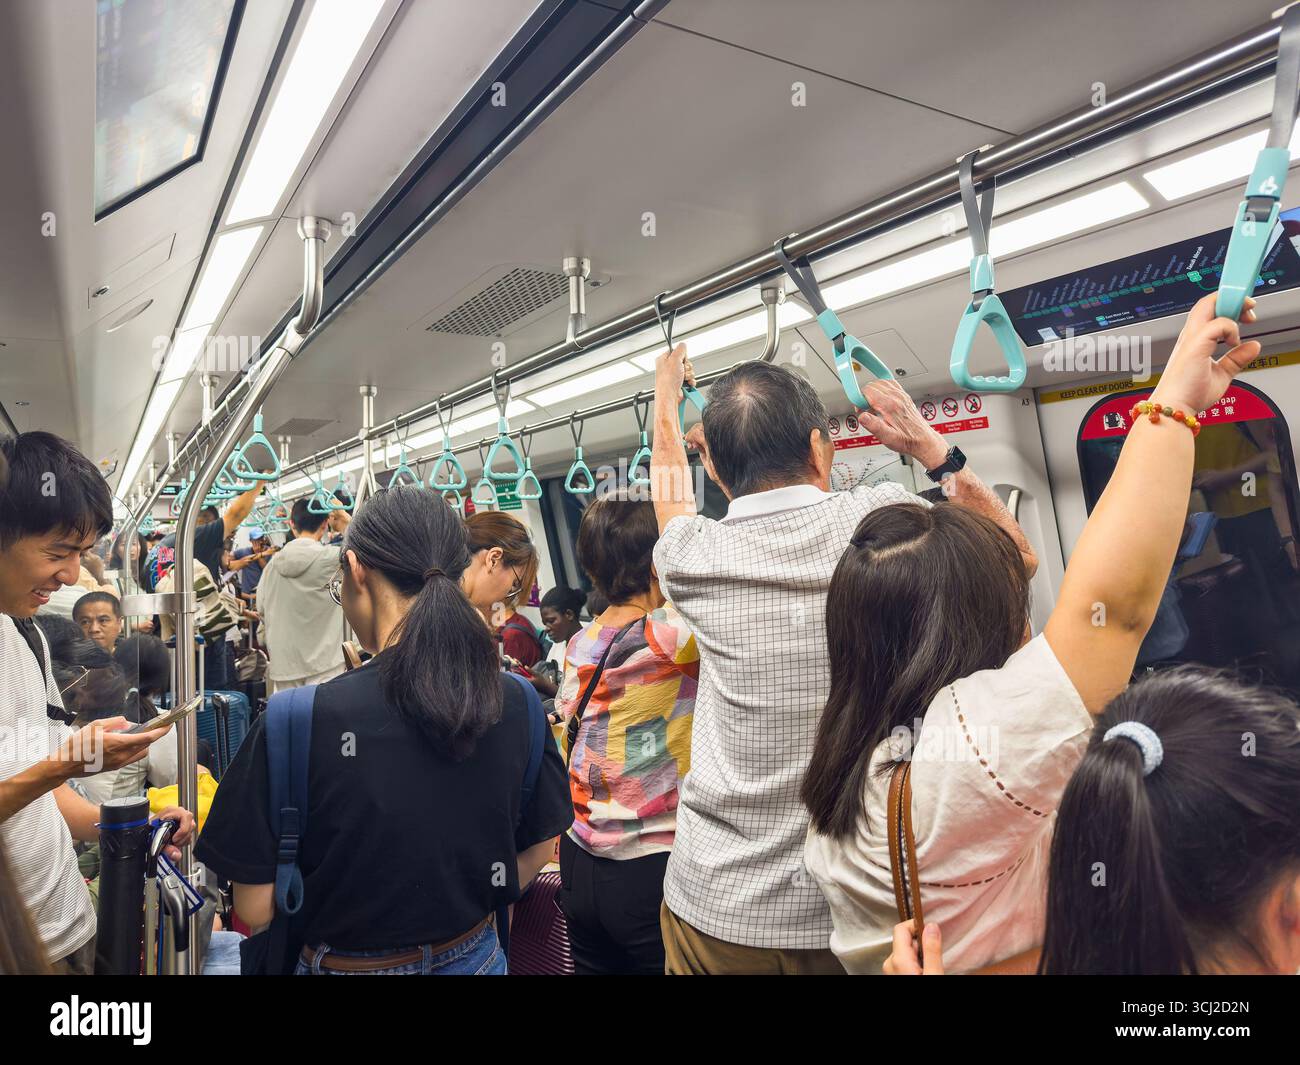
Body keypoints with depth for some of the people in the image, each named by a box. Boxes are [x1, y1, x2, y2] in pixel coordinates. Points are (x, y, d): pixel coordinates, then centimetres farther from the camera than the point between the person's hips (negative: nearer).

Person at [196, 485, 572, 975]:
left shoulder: (298, 720, -25)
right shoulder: (515, 703, -14)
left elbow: (255, 906, -16)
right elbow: (537, 850, -1)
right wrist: (463, 906, 13)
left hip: (350, 961, -2)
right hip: (475, 954, 3)